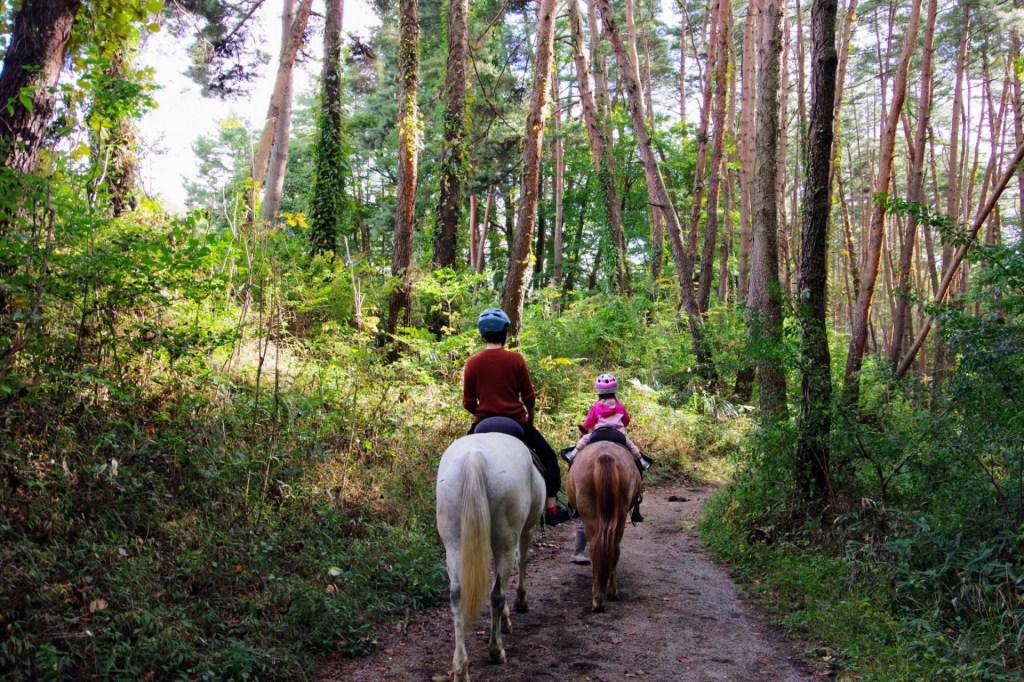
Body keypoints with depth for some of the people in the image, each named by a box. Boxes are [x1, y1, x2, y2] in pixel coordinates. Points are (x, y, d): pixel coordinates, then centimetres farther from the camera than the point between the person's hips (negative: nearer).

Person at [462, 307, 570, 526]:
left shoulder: (472, 363, -2)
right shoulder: (516, 359, -6)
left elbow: (468, 403, 1)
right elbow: (529, 397, -1)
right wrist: (530, 417, 18)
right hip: (516, 423, -1)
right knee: (548, 458, 16)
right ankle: (551, 509, 12)